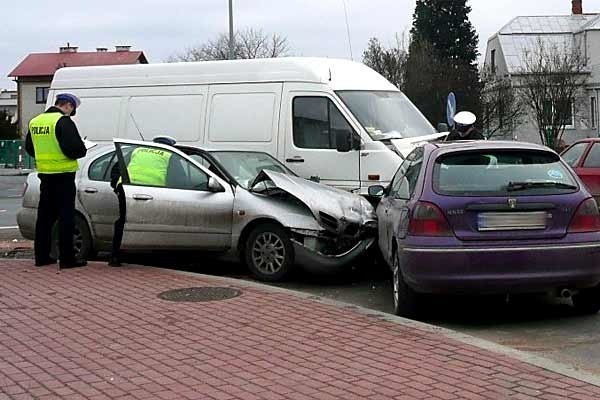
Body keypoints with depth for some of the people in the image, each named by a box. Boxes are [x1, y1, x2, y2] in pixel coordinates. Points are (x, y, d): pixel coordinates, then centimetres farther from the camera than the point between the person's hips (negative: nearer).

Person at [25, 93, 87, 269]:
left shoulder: (35, 122, 9)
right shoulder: (63, 121, -15)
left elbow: (29, 147, 18)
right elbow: (75, 148, -22)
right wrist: (82, 151, -1)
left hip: (44, 174, 7)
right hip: (63, 175, -7)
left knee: (45, 215, 14)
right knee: (66, 216, -3)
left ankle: (41, 256, 19)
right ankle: (67, 258, -2)